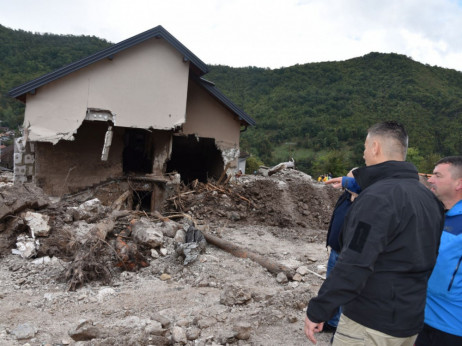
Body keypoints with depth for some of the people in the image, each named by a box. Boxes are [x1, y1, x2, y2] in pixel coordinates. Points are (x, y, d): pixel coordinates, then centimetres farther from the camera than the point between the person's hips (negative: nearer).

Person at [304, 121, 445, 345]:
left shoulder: (377, 197, -23)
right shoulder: (429, 197, 5)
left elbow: (353, 266, -28)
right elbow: (427, 259, 12)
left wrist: (317, 310, -20)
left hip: (371, 325, -8)